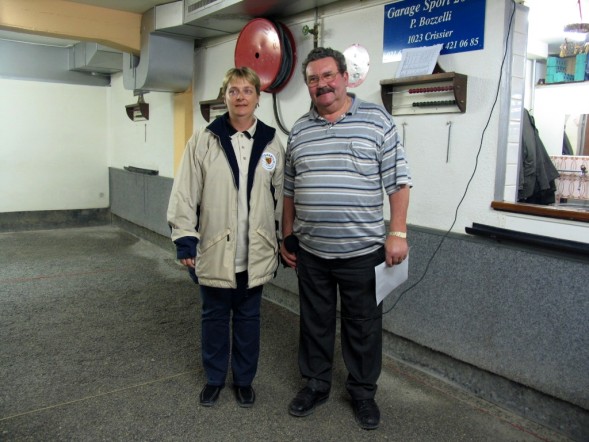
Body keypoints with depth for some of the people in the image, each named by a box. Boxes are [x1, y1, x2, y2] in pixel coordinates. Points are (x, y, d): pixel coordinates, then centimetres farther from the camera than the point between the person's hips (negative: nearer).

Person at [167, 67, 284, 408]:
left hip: (255, 253, 1)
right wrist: (185, 239, -9)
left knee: (248, 317, 15)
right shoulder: (204, 140, -4)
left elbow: (281, 195, 6)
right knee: (214, 316, 15)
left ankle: (244, 379, 35)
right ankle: (214, 378, 36)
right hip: (214, 249, -1)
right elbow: (185, 193, -5)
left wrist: (285, 241, 7)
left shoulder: (272, 143, 2)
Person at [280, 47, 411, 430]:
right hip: (310, 251, 4)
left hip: (362, 251, -3)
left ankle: (363, 392, 31)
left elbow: (398, 181, -6)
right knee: (315, 322, 16)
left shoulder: (376, 119, -3)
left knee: (364, 326, 11)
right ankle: (316, 384, 35)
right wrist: (288, 237, 13)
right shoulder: (299, 130, 8)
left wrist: (397, 233, -11)